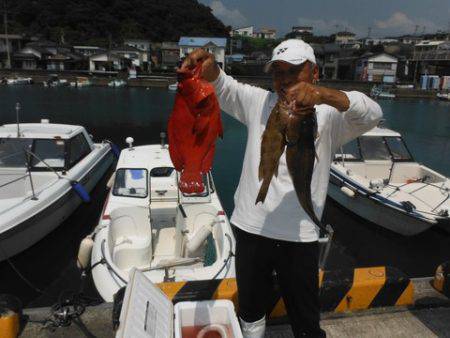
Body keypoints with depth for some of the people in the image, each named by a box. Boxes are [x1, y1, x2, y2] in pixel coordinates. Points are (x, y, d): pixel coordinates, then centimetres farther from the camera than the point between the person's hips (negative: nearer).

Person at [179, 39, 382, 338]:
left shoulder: (329, 114, -3)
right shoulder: (259, 102, 6)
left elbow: (371, 114, -19)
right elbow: (222, 85, -3)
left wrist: (322, 95, -38)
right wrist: (209, 66, -27)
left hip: (300, 235, -2)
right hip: (251, 228, 3)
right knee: (250, 312, 23)